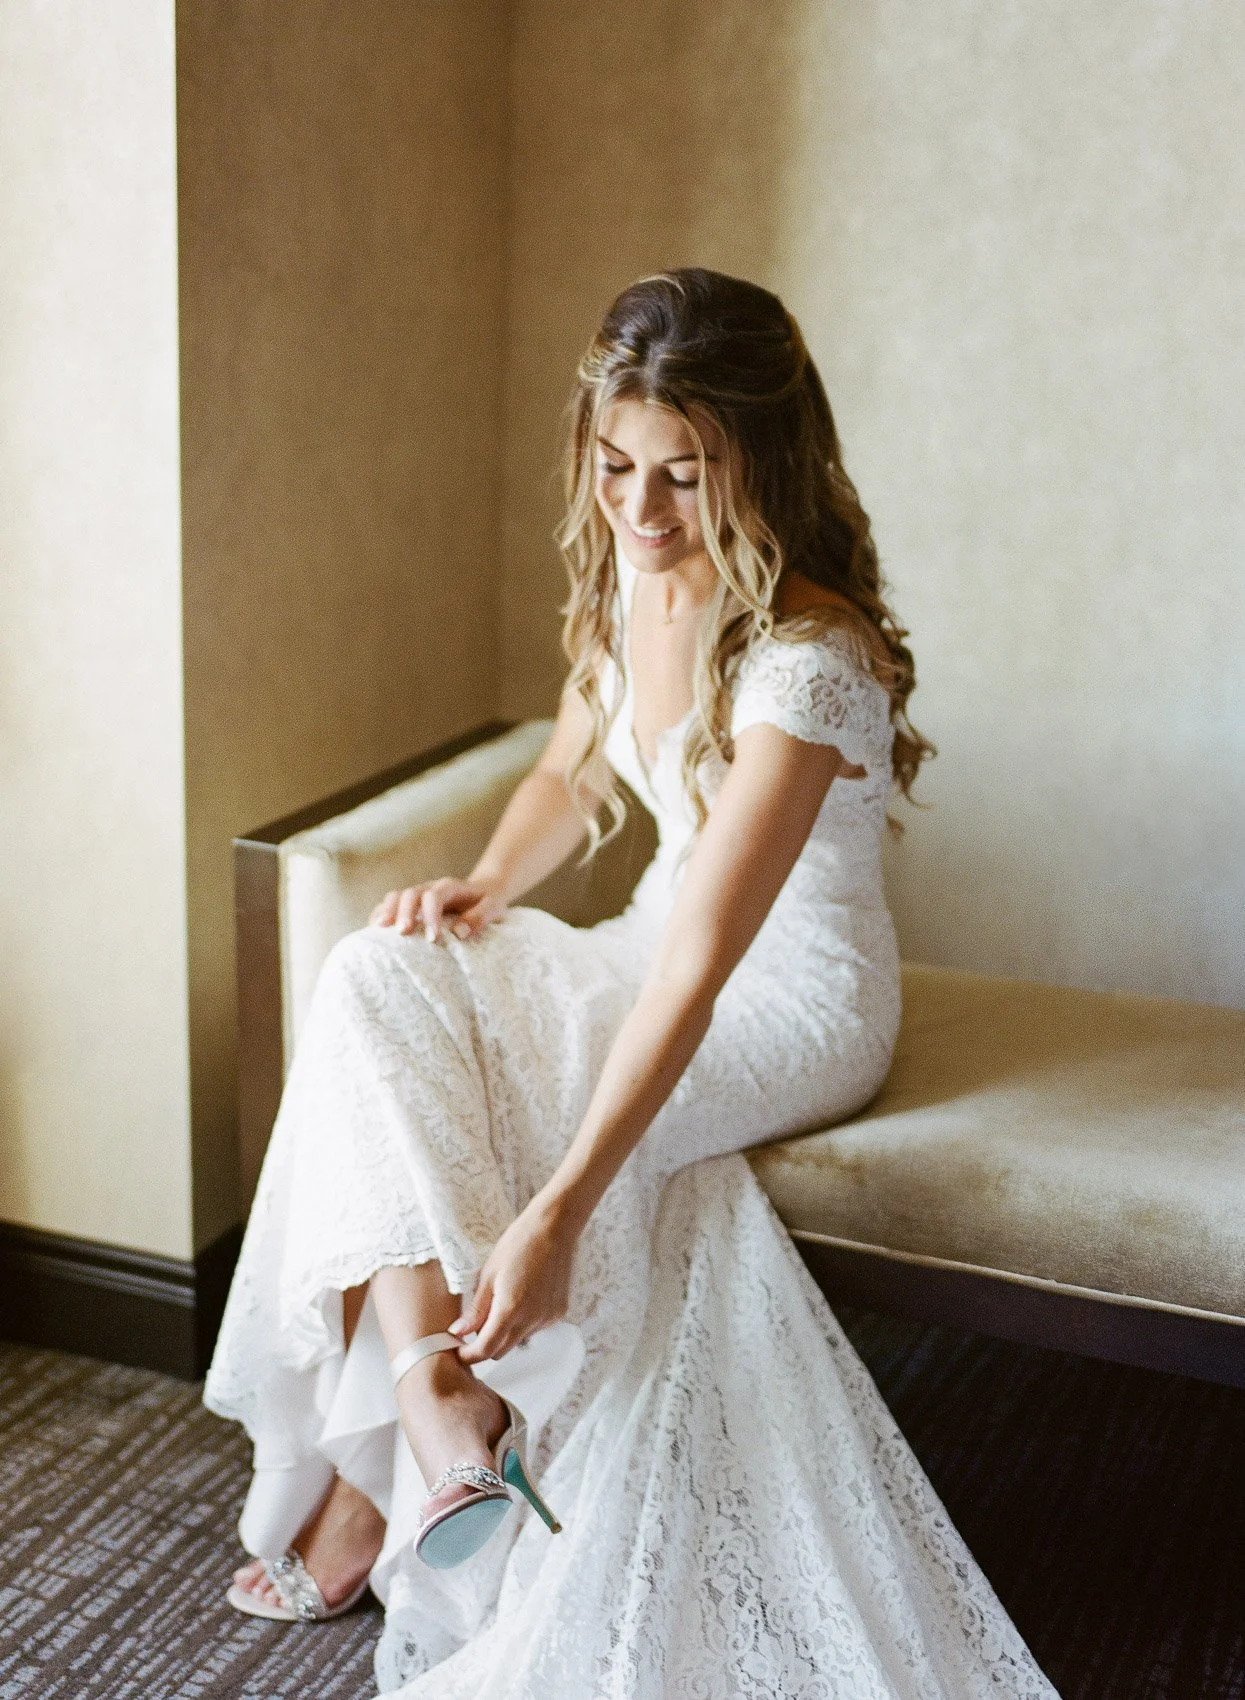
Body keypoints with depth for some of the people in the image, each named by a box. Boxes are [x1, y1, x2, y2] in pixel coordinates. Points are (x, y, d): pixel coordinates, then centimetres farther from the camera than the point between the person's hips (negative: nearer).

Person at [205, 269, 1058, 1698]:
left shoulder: (809, 659, -28)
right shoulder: (627, 582, -3)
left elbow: (700, 965, -34)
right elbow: (571, 776, 14)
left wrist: (554, 1213, -37)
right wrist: (485, 886, -7)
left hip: (795, 999, -7)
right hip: (663, 951, 7)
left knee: (426, 1107, -23)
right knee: (377, 981, -18)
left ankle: (386, 1470, -4)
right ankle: (433, 1402, -18)